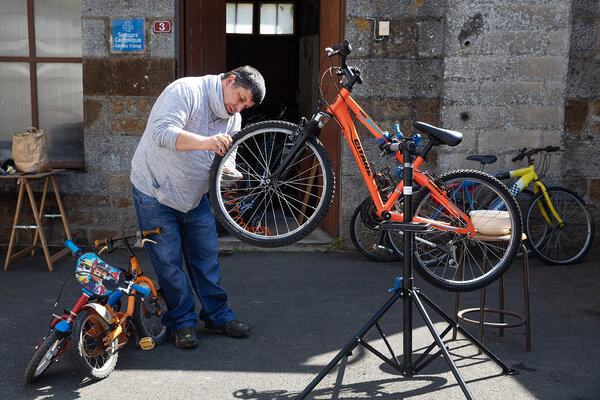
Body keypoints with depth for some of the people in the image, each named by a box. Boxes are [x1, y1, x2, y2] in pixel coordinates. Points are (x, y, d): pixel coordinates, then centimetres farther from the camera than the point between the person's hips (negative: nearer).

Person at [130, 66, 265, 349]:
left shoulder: (233, 119, 3)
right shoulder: (186, 91, -20)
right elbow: (162, 132, -35)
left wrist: (228, 171, -18)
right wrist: (205, 142, -49)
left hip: (195, 197, 7)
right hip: (156, 194, -6)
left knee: (207, 256, 10)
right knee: (169, 262, -1)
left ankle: (217, 316, 23)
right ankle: (182, 322, 14)